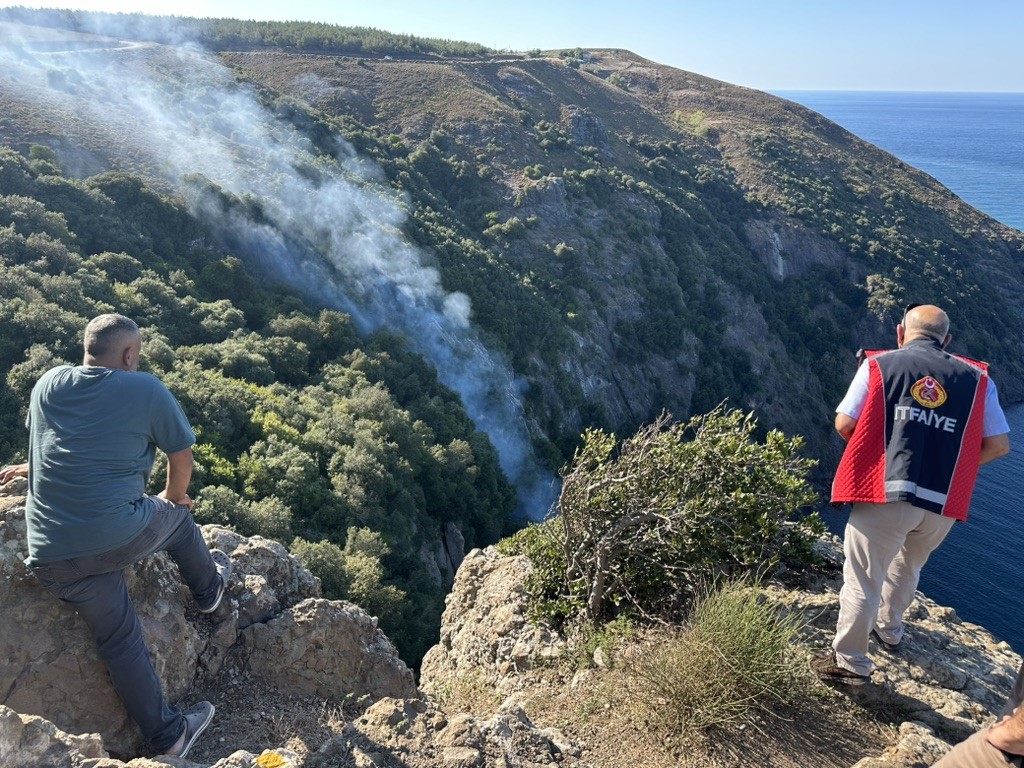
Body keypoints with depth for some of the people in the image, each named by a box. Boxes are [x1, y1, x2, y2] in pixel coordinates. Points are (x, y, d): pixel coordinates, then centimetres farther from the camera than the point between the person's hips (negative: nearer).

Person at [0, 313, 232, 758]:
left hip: (52, 555, 5)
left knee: (119, 639, 16)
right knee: (177, 517, 28)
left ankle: (168, 736, 27)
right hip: (119, 538, -4)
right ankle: (209, 588, 52)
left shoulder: (47, 384, 8)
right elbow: (181, 456, 4)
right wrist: (173, 497, 25)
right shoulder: (147, 391, -6)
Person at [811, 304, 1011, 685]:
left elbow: (844, 424, -2)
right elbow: (999, 444, 9)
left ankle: (849, 662, 17)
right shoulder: (977, 379, 9)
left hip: (884, 495, -4)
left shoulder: (879, 364, 2)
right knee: (906, 568, 28)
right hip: (944, 505, 4)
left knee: (864, 580, 7)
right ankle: (888, 630, 49)